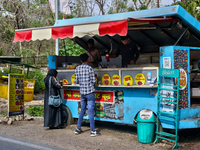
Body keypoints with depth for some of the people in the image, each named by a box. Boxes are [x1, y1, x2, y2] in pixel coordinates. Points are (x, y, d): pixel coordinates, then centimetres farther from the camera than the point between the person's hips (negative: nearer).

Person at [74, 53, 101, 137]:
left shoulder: (77, 69, 3)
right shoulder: (89, 68, -10)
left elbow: (76, 81, 5)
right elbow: (93, 81, -10)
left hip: (82, 92, 5)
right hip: (90, 92, -5)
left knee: (82, 110, 16)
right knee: (91, 111, -2)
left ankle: (78, 129, 19)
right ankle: (92, 131, 0)